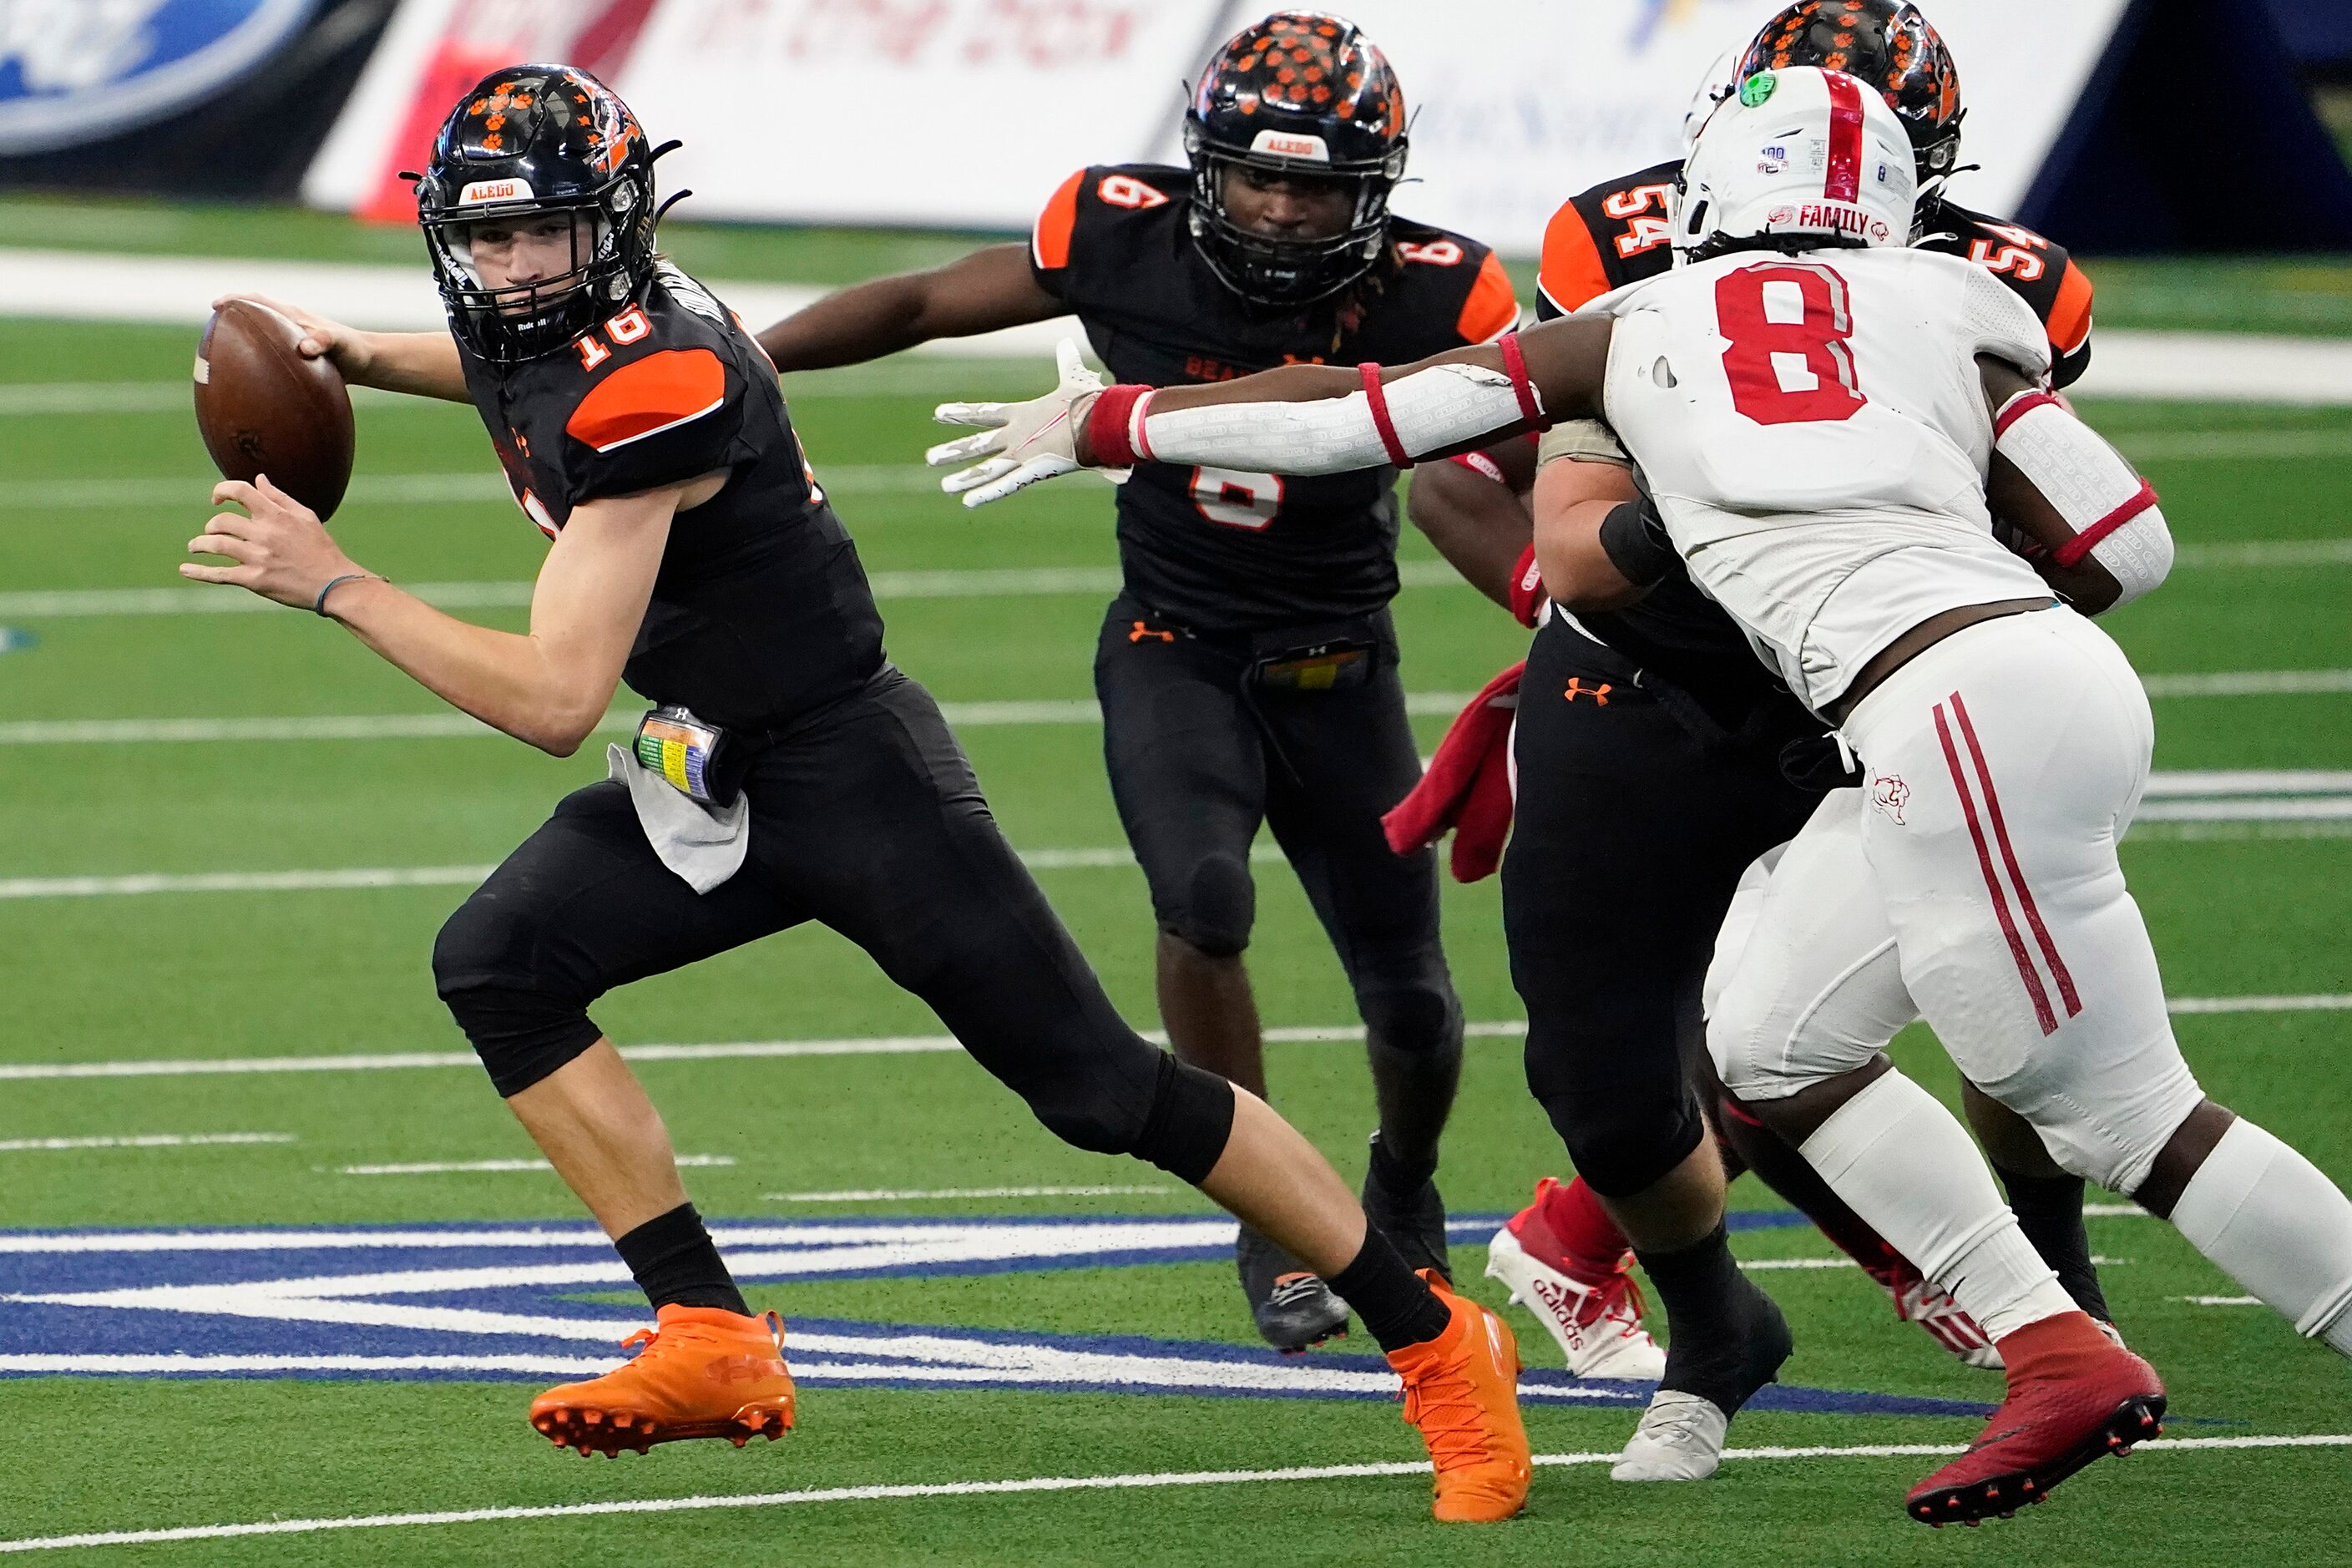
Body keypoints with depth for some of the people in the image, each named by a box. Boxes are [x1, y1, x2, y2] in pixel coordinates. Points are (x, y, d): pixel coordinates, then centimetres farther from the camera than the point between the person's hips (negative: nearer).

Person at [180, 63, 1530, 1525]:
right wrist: (363, 357, 15)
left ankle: (1439, 1348, 7)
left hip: (851, 773, -9)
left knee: (1107, 1088, -5)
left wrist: (337, 585, -25)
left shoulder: (649, 389, -28)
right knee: (497, 963, -9)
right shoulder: (534, 322, 0)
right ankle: (712, 1345, -8)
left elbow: (557, 702, -29)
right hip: (712, 778, 9)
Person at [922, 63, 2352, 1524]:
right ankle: (2060, 1351, 15)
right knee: (1774, 1052, 18)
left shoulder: (1640, 333, 12)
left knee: (2126, 1116, 1)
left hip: (1964, 710, -6)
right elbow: (2129, 545, 15)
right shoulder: (1944, 313, 18)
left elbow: (1350, 415, 18)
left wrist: (1096, 423, 31)